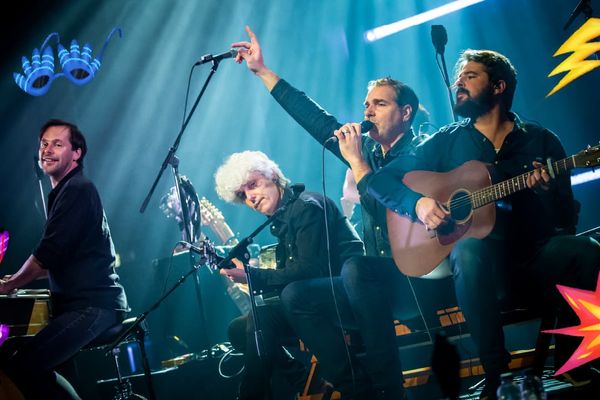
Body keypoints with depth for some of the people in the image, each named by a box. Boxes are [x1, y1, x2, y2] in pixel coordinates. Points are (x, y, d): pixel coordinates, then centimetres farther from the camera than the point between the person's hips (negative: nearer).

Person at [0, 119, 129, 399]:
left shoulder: (78, 190, -10)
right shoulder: (63, 192, 22)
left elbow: (48, 253, -15)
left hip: (94, 305, -10)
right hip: (79, 303, 10)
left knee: (23, 366, -23)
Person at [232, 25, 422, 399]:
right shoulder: (367, 148, 11)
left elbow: (387, 214, -23)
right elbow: (316, 119, 13)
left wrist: (356, 161, -19)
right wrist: (263, 71, 12)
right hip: (380, 276, 8)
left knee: (355, 270, -33)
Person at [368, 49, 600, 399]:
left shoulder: (541, 141, 8)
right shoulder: (447, 142, 10)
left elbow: (567, 221, 3)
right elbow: (381, 180, 6)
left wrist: (548, 192, -19)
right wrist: (417, 203, -13)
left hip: (535, 259, 1)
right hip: (481, 260, 0)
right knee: (470, 248, -37)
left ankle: (570, 362, -12)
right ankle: (495, 371, -26)